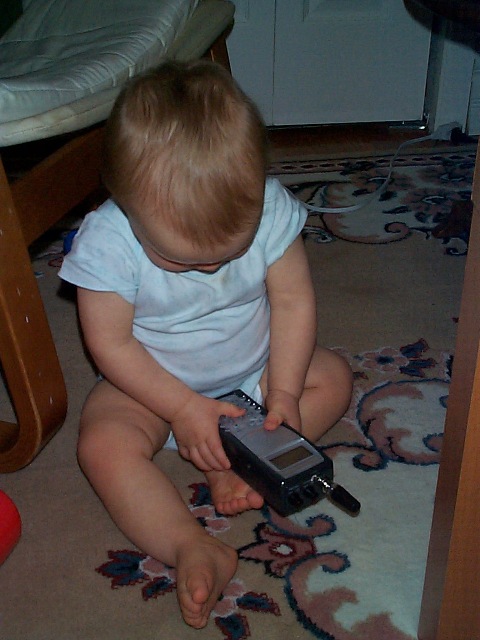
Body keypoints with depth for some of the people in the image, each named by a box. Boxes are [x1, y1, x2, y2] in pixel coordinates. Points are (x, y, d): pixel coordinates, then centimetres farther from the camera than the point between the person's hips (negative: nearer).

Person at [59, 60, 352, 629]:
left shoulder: (269, 208, -24)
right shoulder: (106, 243, -29)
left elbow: (293, 300, -14)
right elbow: (110, 344, -20)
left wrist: (284, 393, -19)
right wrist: (183, 407, -23)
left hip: (253, 369, 3)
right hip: (152, 385, -2)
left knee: (332, 376, -12)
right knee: (103, 445, -26)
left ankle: (229, 467, -21)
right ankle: (194, 550, -32)